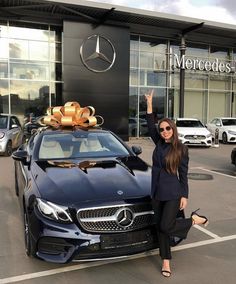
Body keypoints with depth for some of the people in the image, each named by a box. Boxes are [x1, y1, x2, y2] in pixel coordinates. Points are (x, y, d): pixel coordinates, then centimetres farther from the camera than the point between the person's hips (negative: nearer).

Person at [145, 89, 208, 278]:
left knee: (166, 227, -12)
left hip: (173, 193, -5)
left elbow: (183, 174, -5)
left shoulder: (181, 149, -7)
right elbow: (150, 125, 0)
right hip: (156, 193, 5)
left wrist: (184, 195, -7)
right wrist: (149, 103, -5)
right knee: (160, 228, 10)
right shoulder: (159, 143, 4)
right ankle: (166, 261, 25)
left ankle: (195, 220, 12)